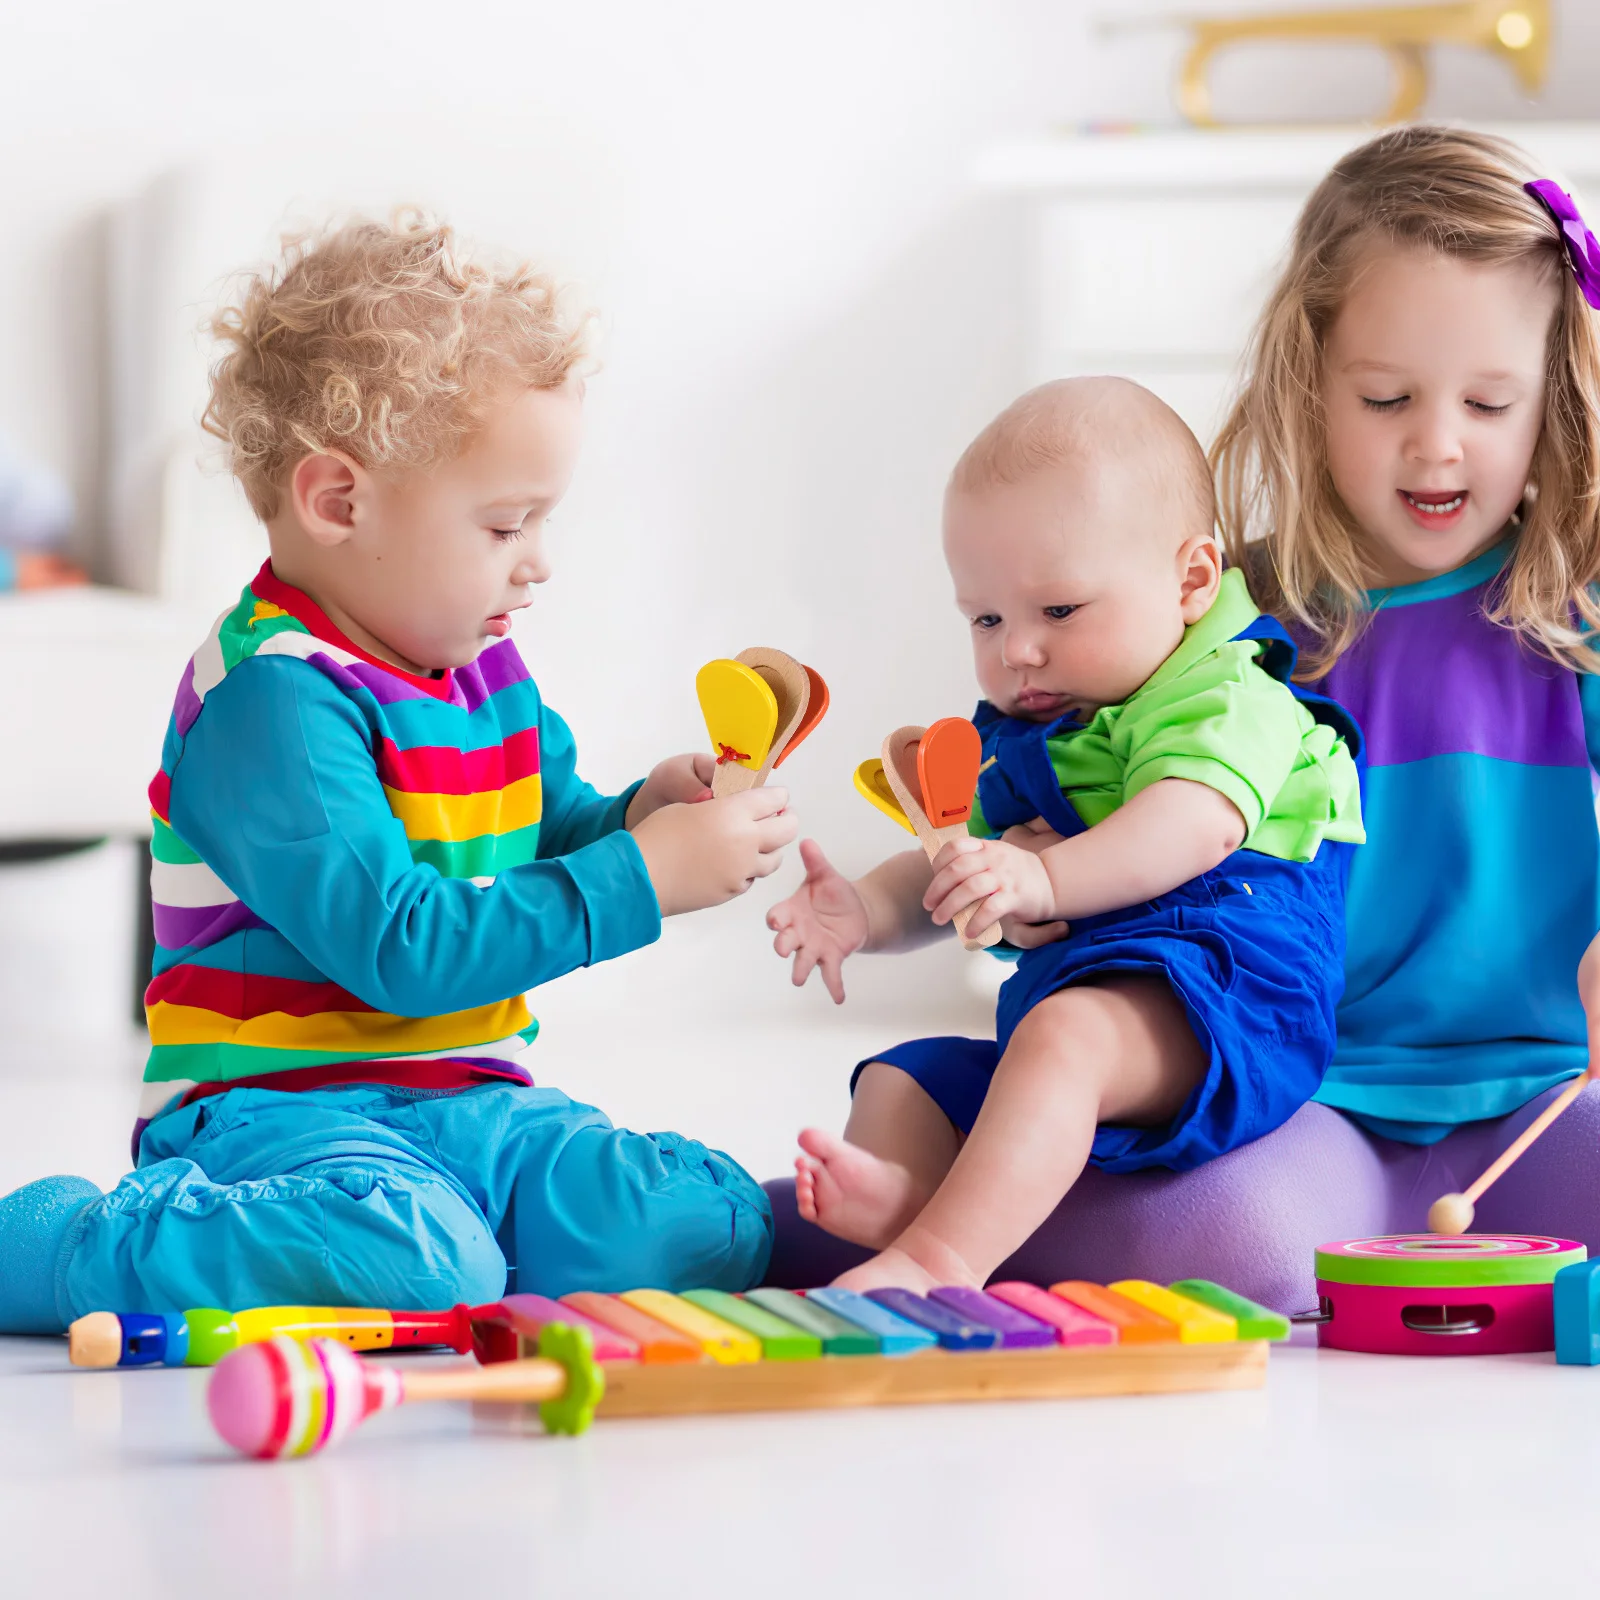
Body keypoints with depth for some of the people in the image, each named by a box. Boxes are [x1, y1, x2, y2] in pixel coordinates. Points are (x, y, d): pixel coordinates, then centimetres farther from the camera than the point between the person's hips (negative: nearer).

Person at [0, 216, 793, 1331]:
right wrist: (639, 874, -20)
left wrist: (634, 816, 5)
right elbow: (397, 947, -24)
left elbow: (545, 844, 28)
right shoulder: (272, 702, -17)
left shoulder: (484, 667, 13)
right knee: (419, 1261, -38)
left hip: (466, 1106, 8)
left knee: (712, 1228, -13)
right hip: (277, 1112, -8)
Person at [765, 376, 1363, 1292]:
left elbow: (1194, 826, -24)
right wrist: (865, 913, 4)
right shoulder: (1029, 741, 27)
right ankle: (892, 1194, -34)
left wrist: (1045, 878, -40)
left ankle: (943, 1258, -49)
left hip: (1220, 985, -10)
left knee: (1061, 1037, -35)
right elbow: (949, 874, 29)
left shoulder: (1227, 699, -4)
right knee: (902, 1078, -1)